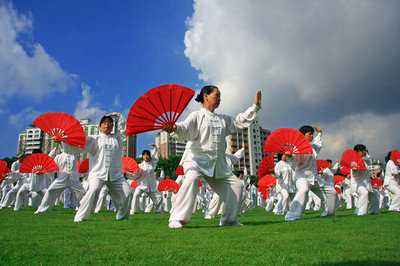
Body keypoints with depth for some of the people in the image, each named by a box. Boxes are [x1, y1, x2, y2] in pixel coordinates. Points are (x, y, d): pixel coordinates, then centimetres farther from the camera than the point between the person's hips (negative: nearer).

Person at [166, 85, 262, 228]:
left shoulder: (223, 119, 19)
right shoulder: (196, 116, -3)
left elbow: (240, 122, 22)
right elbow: (185, 130, -18)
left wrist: (255, 106, 19)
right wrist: (175, 127, -43)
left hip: (217, 162, 7)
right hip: (196, 158, -7)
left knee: (235, 184, 7)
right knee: (191, 179, -35)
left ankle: (229, 219, 22)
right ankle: (176, 219, -25)